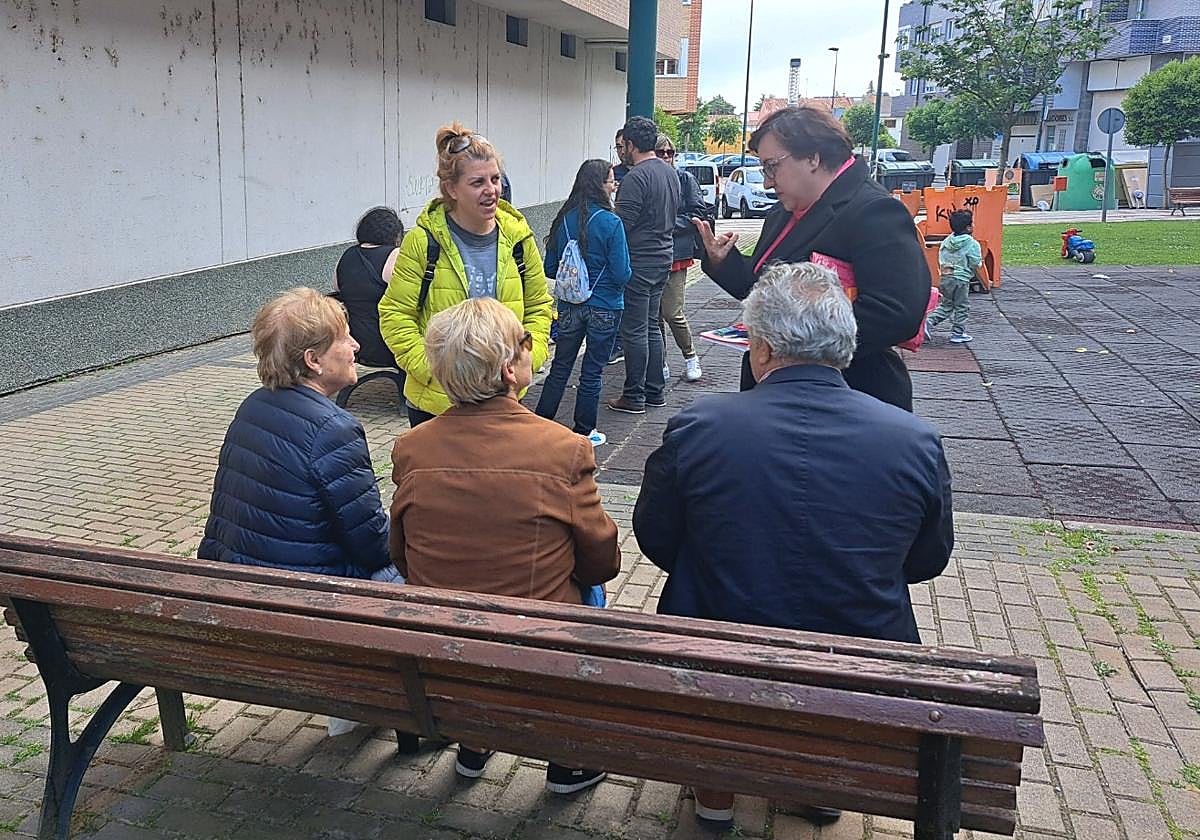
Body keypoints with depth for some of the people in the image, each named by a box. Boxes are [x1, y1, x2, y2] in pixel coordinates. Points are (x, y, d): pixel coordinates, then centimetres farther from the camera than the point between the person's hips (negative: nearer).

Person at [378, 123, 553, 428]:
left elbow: (539, 305, 10)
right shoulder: (423, 241, -10)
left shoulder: (517, 236, 1)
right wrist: (432, 370, -16)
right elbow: (395, 315, -7)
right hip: (435, 401, -3)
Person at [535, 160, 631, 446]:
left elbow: (550, 269, 3)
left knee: (560, 366, 17)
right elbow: (622, 274, -16)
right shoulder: (611, 223, -16)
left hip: (569, 305, 4)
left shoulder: (563, 220, -3)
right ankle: (583, 432, 18)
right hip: (604, 307, -4)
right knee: (592, 372, 9)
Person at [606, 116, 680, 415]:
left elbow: (621, 224, -19)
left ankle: (634, 396, 5)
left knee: (634, 330, -1)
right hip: (664, 256, 9)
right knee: (651, 327, 16)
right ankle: (655, 391, 22)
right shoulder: (670, 172, 10)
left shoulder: (636, 177, -18)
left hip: (639, 261, -9)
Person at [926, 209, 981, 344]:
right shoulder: (972, 244, -11)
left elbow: (940, 260, 10)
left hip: (944, 278, 6)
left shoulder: (946, 241, 7)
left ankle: (929, 322, 3)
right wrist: (980, 261, 10)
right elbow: (976, 264, -10)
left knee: (946, 305, 18)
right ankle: (957, 334, 11)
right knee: (961, 307, 7)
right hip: (960, 280, -6)